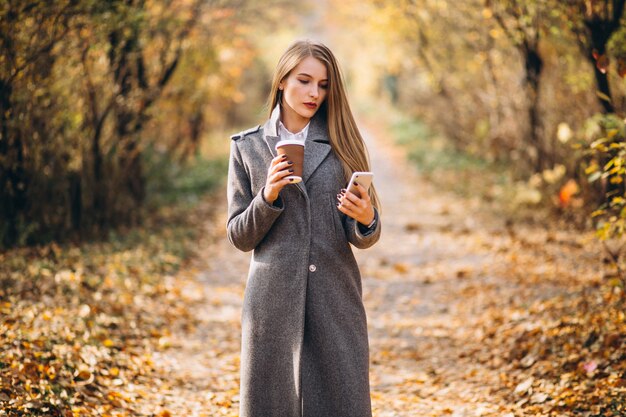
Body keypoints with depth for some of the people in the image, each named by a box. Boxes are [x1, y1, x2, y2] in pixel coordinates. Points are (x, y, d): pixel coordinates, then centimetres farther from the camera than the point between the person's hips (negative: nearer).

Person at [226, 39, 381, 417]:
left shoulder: (342, 143, 7)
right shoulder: (248, 147, 7)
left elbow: (365, 238, 6)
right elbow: (239, 236, 5)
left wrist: (366, 219, -17)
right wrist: (268, 197, -12)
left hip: (335, 301, 0)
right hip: (273, 302, 0)